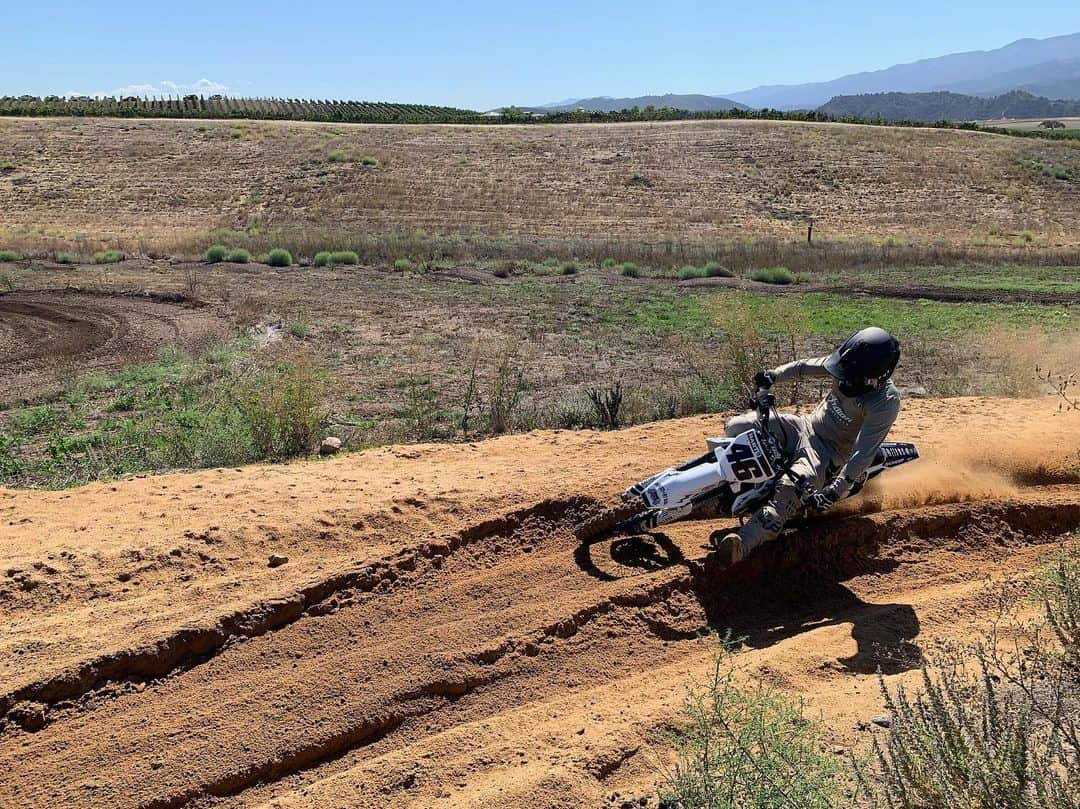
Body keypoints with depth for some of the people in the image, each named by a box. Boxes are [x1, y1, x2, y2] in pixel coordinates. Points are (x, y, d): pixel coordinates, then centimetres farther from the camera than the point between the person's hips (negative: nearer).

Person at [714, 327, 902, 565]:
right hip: (806, 426, 7)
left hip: (830, 452, -7)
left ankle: (743, 543, -47)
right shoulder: (849, 368, -6)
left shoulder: (886, 401, -24)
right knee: (736, 427, -7)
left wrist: (836, 491, -34)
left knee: (793, 485, -38)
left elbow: (863, 453, -28)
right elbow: (805, 367, 7)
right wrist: (774, 375, -11)